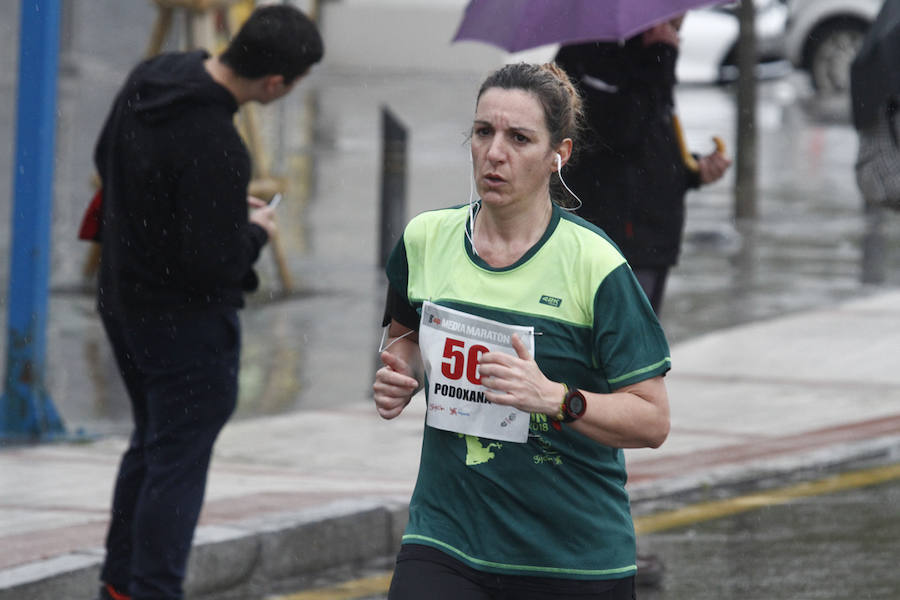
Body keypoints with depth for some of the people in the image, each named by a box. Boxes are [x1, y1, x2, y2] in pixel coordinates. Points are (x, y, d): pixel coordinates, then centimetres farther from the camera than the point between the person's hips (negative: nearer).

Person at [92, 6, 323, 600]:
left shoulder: (152, 76, -3)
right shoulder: (215, 148, -30)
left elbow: (107, 159, 14)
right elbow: (216, 263, -28)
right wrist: (255, 233, -5)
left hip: (123, 299, 9)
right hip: (187, 318, -9)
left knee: (151, 442, 22)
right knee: (178, 461, 0)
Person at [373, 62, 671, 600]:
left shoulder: (595, 265, -10)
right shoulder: (425, 238, 3)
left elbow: (652, 421, -11)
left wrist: (554, 398, -26)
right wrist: (400, 375, 3)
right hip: (445, 536, 2)